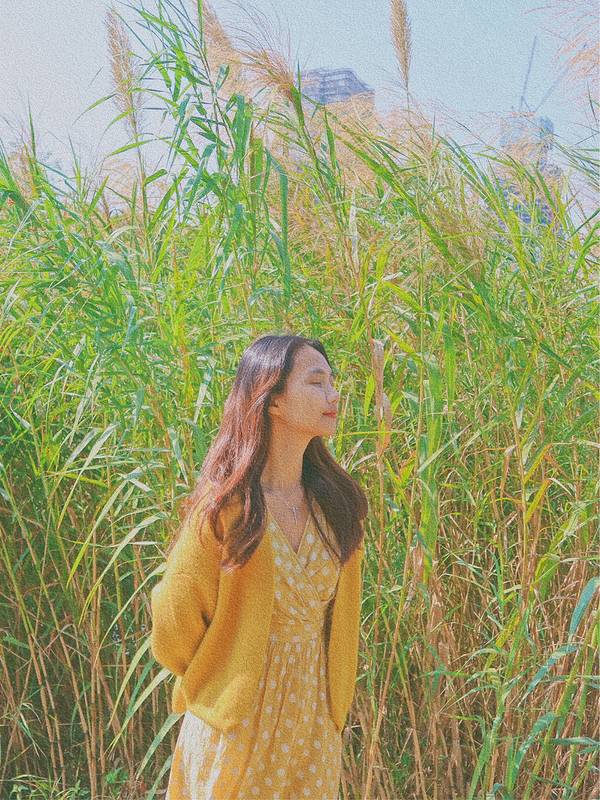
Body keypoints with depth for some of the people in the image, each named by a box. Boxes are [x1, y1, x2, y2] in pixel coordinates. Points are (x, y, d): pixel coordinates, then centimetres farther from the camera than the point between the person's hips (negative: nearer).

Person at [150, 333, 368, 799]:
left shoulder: (335, 502, -2)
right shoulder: (225, 504, -16)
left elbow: (339, 621, 7)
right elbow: (175, 619, -8)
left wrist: (334, 704, 7)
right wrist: (212, 687, 5)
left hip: (314, 715, 4)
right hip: (236, 721, -4)